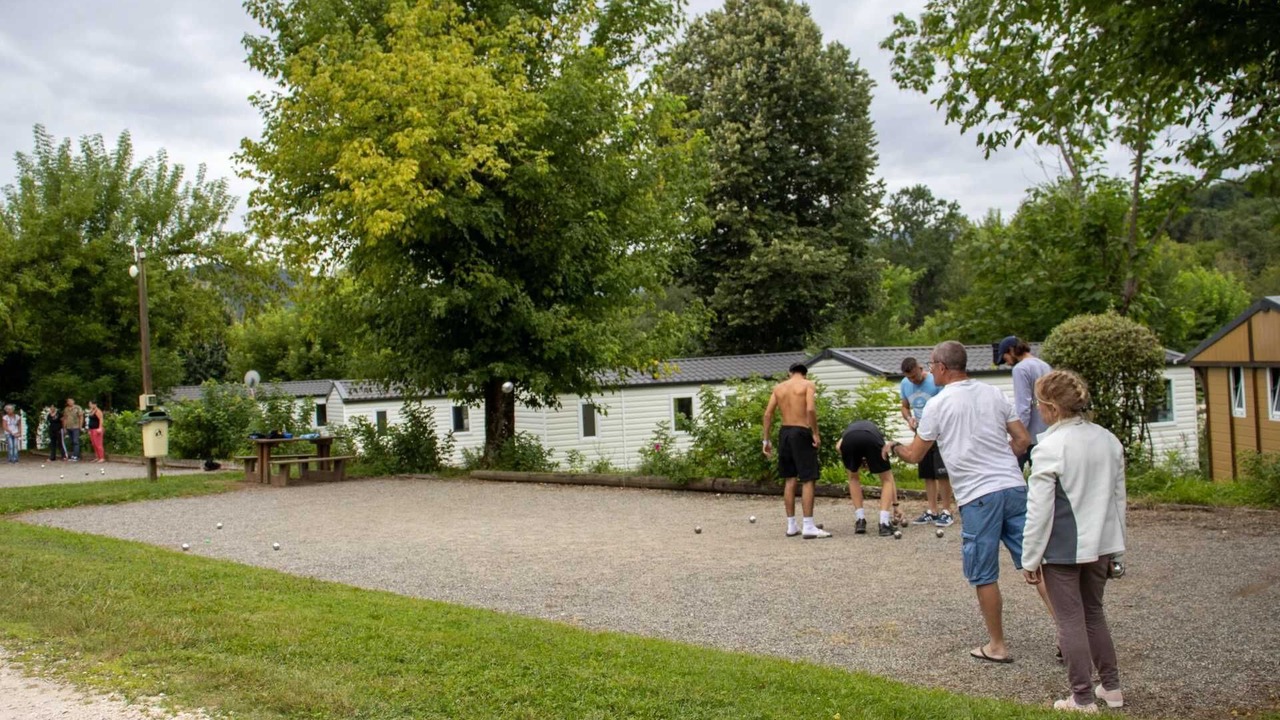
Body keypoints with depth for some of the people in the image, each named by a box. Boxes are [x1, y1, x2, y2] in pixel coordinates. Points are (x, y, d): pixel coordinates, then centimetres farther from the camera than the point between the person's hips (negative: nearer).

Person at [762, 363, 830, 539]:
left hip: (784, 433, 5)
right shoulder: (808, 385, -2)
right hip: (801, 433, -5)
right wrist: (815, 433, -11)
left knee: (790, 480, 13)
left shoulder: (778, 387, 12)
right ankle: (808, 527, -5)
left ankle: (791, 526, 17)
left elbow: (768, 414, 7)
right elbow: (810, 409, -19)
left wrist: (766, 440, 11)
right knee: (808, 480, -2)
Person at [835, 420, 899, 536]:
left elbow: (838, 447, 17)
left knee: (853, 478, 30)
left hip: (849, 440, 1)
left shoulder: (848, 430, 45)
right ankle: (884, 523, 10)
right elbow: (890, 477, 43)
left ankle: (860, 521, 24)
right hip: (872, 440, -1)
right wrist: (895, 505, 48)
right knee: (886, 480, 23)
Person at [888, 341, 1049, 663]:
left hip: (978, 496, -5)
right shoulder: (993, 394, 10)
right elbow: (1022, 439, 11)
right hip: (1014, 487, 5)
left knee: (984, 576, 7)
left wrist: (893, 446, 24)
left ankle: (997, 646, 16)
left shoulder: (938, 403, -4)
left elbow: (914, 455, 4)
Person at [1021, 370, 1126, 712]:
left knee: (1071, 621, 5)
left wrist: (1030, 559, -7)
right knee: (1093, 612, 22)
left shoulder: (1050, 448, -18)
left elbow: (1039, 511, -16)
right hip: (1101, 544, 7)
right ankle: (1111, 687, 29)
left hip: (1063, 549, -7)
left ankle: (1084, 699, 13)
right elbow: (1118, 497, 11)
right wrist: (1115, 549, 21)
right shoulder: (1109, 440, 2)